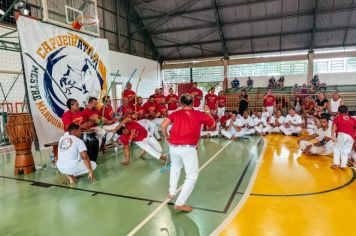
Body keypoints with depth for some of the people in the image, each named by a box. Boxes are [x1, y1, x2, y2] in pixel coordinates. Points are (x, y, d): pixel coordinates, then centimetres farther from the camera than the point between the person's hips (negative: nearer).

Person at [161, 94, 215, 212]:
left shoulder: (175, 113, 9)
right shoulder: (199, 114, 7)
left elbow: (163, 125, -4)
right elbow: (213, 124, 18)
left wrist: (166, 136, 14)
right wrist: (207, 112, 32)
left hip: (173, 147, 4)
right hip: (188, 148, -3)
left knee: (175, 168, 31)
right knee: (192, 176, 6)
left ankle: (172, 192, 37)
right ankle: (179, 203, 2)